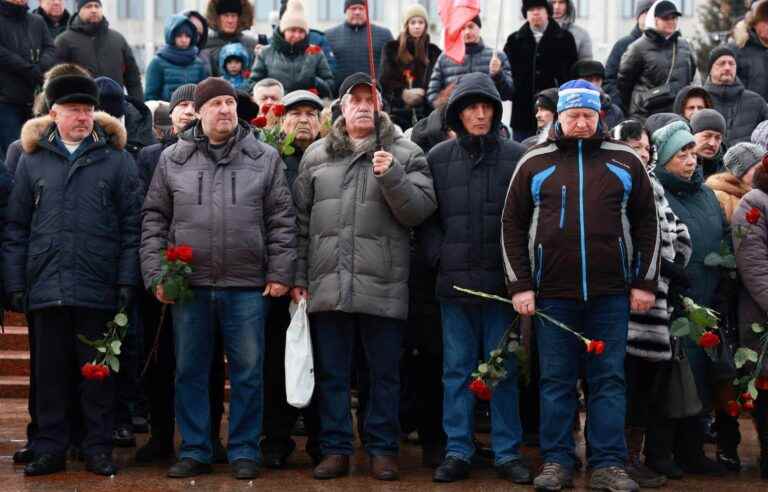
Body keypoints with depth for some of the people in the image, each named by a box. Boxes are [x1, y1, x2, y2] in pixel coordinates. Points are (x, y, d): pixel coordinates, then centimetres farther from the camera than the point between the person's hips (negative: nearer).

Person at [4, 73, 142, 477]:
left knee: (98, 373, 5)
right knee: (50, 372, 8)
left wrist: (127, 281, -5)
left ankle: (98, 449, 14)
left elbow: (131, 226, 2)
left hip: (98, 290, -2)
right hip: (46, 287, 2)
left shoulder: (116, 159, 5)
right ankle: (50, 449, 17)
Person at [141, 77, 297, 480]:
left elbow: (282, 221, 4)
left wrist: (279, 273, -2)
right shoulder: (172, 159, 8)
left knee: (247, 372, 4)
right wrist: (156, 273, 1)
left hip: (247, 286, -1)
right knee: (190, 373, 8)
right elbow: (154, 220, 9)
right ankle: (194, 451, 19)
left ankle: (244, 451, 15)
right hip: (188, 284, 1)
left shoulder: (265, 158, 6)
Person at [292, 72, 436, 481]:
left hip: (383, 285, -2)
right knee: (331, 372, 8)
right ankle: (335, 448, 18)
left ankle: (382, 449, 16)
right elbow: (301, 220, 12)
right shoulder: (316, 155, 12)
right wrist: (298, 277, 8)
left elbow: (420, 210, -4)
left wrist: (391, 177, -19)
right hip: (327, 285, 2)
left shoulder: (405, 154, 5)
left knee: (384, 373, 5)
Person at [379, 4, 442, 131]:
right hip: (397, 112, 0)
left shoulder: (433, 52, 12)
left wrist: (422, 93, -12)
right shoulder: (391, 48, 10)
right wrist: (403, 92, -14)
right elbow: (384, 80, 1)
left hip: (425, 112, 1)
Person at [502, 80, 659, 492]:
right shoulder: (534, 162, 6)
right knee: (556, 381, 5)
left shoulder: (625, 160, 7)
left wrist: (645, 283, 4)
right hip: (553, 293, 0)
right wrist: (520, 286, 0)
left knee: (609, 380, 4)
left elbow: (647, 222, 9)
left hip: (611, 293, 0)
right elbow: (513, 225, 6)